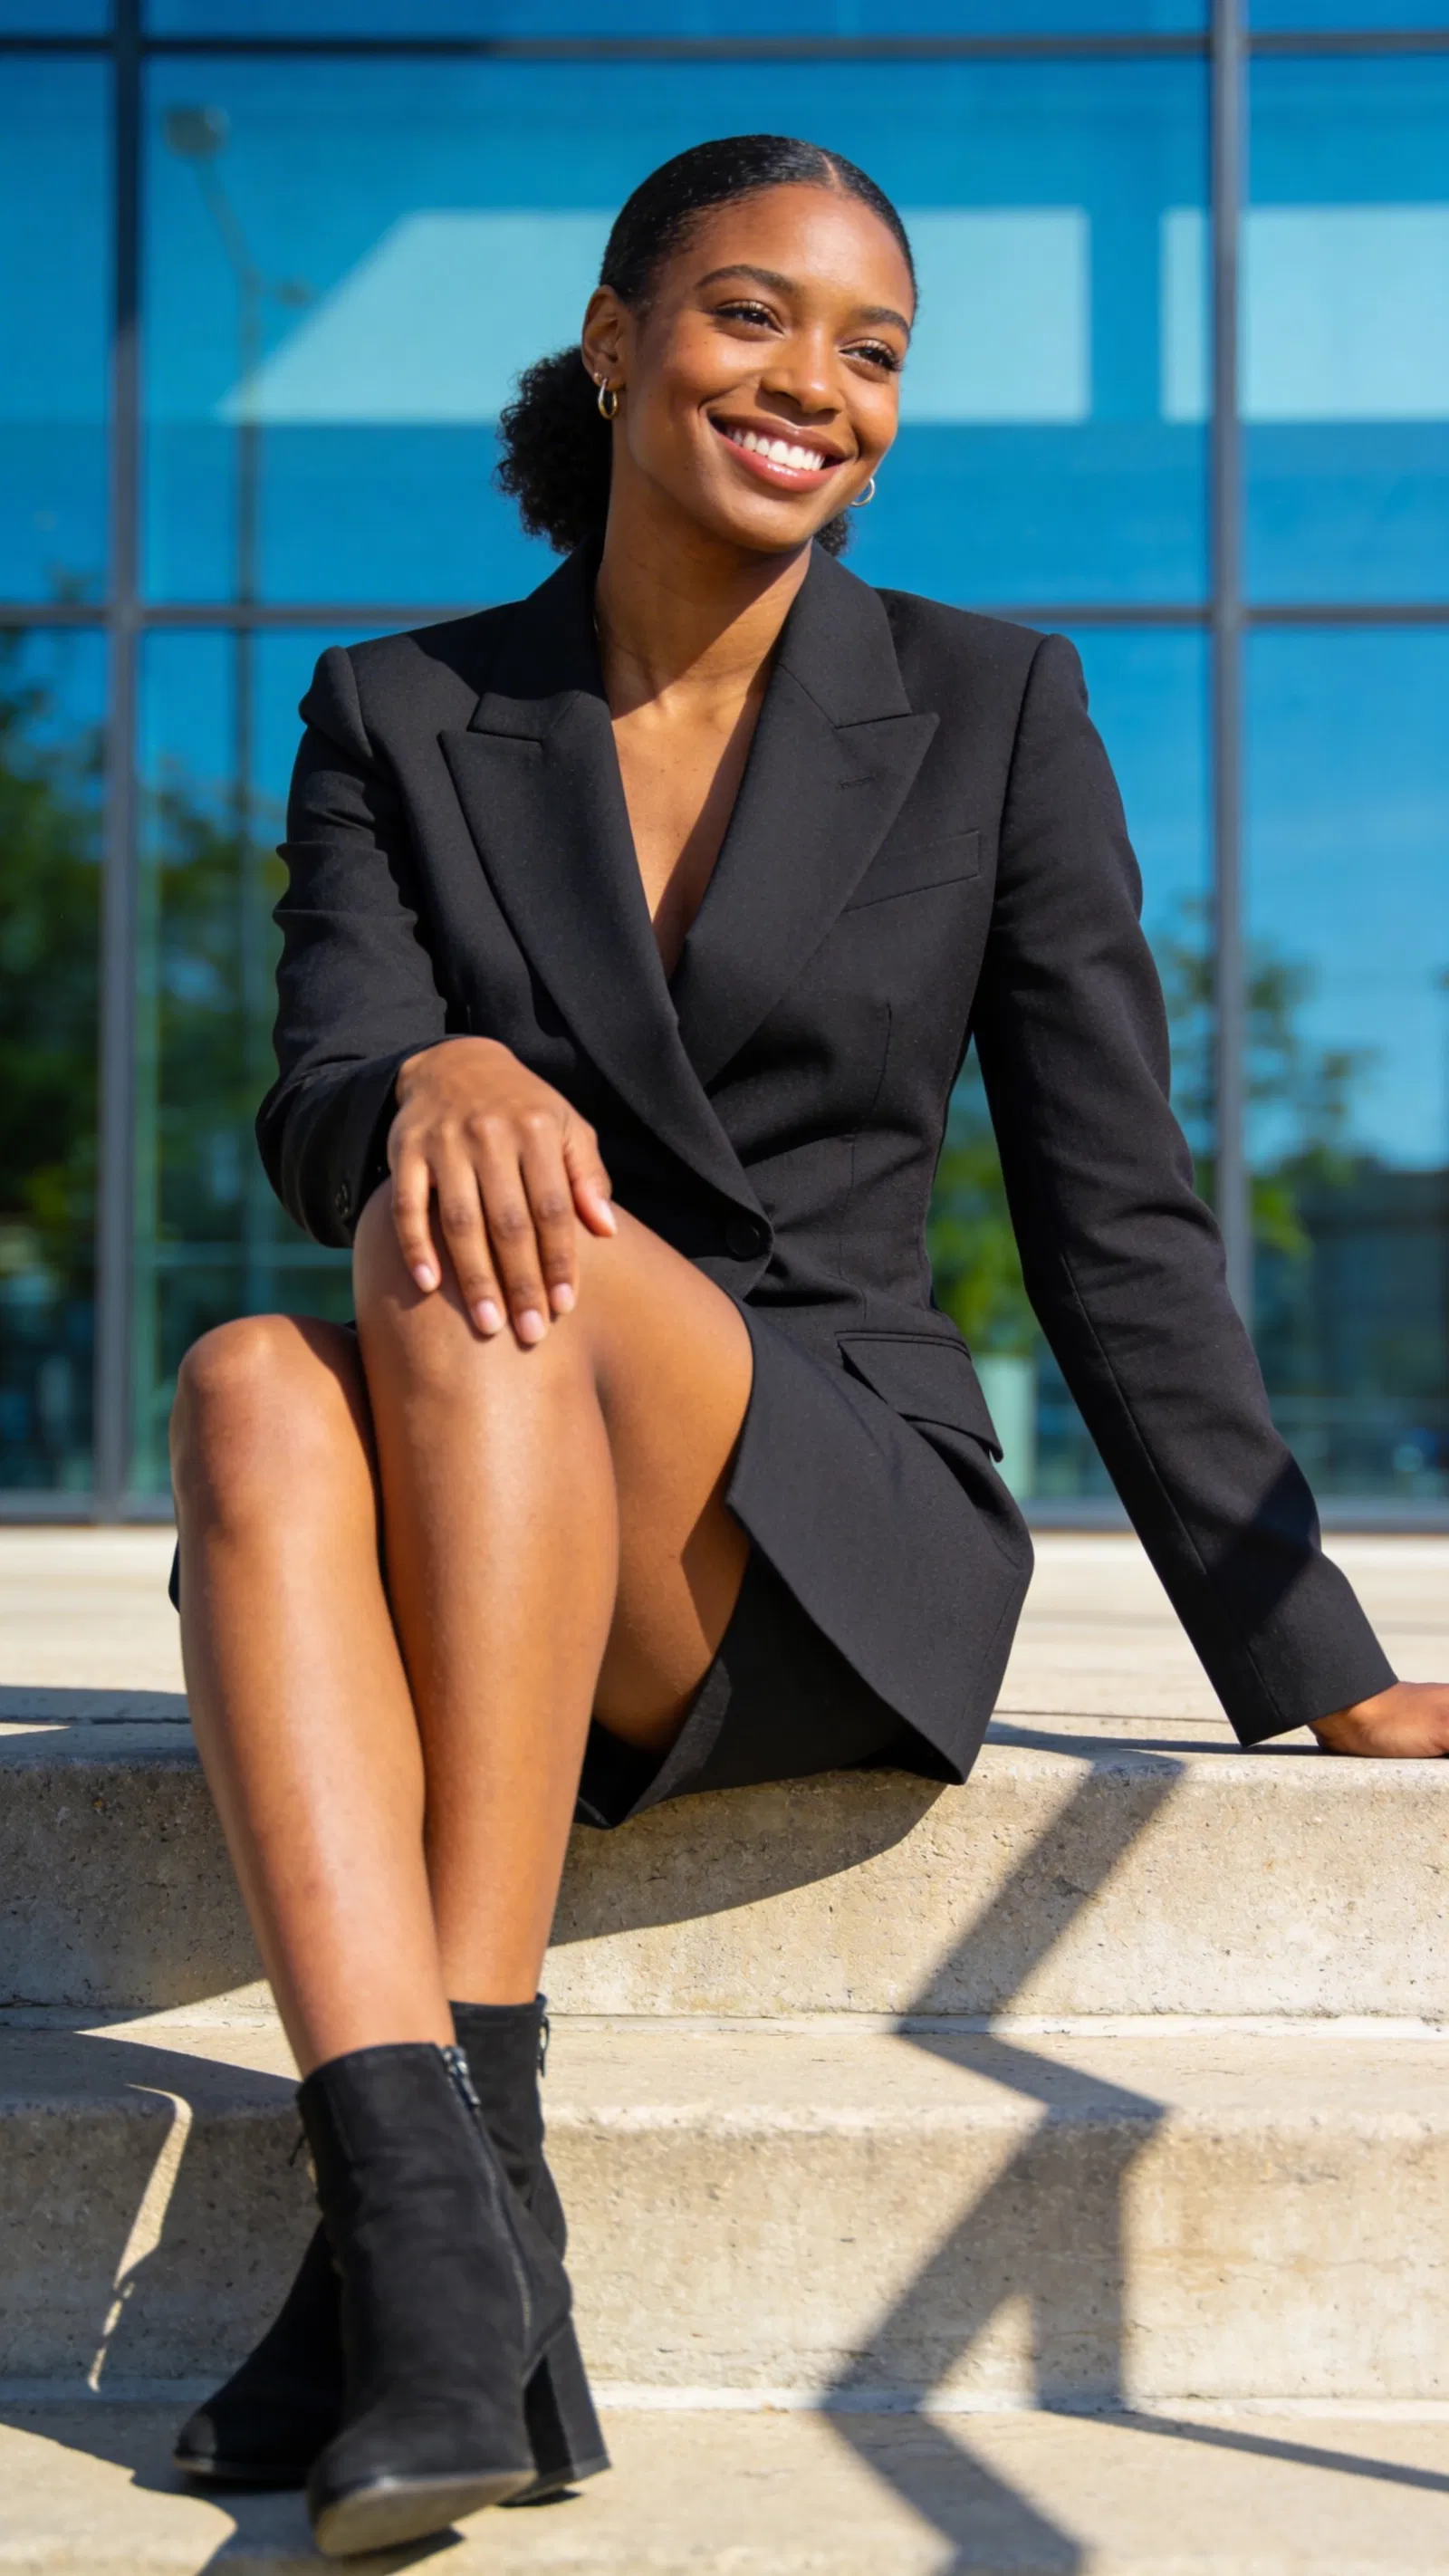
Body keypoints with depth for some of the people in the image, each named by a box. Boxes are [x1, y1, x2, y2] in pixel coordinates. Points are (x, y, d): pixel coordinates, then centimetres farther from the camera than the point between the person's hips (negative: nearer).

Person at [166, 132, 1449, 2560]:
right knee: (253, 1385, -33)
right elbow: (314, 1120, -5)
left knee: (475, 1268, -32)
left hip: (840, 1542, -1)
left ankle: (475, 2152, -32)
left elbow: (1116, 1219, 5)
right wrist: (439, 1075, -30)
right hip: (473, 1576, 2)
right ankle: (426, 2230, -41)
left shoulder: (992, 709, 6)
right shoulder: (402, 718, 10)